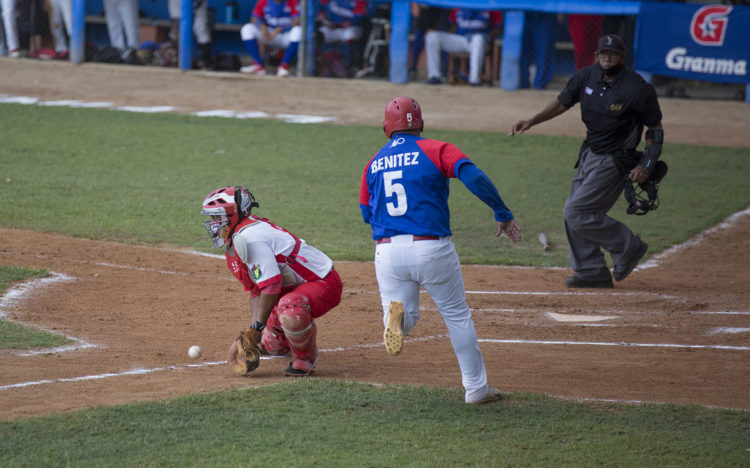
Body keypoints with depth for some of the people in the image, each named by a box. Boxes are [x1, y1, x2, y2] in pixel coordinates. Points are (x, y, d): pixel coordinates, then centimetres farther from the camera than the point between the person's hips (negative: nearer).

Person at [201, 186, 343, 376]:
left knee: (290, 308, -41)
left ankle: (305, 359, -15)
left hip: (323, 282, -11)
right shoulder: (235, 241, 9)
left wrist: (257, 327, -24)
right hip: (295, 287, 11)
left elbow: (271, 284, -29)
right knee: (272, 345, 19)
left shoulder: (247, 237, -24)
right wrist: (253, 329, 0)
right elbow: (256, 289, 11)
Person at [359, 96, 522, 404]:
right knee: (457, 317, 14)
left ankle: (395, 314, -23)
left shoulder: (374, 164, 13)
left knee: (407, 316, 15)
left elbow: (366, 214, 17)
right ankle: (476, 388, 17)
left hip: (387, 251, 2)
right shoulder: (436, 150, 0)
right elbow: (473, 177, -16)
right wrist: (502, 214, -11)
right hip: (432, 249, -2)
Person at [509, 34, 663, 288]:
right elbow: (562, 103, 9)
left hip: (614, 161, -8)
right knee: (574, 213, 10)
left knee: (577, 212, -12)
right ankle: (593, 273, 19)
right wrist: (531, 122, -4)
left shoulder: (638, 89, -19)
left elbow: (655, 127, -9)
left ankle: (629, 247, 4)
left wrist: (646, 165, -17)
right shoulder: (586, 77, -2)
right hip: (589, 154, 8)